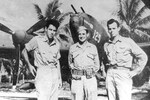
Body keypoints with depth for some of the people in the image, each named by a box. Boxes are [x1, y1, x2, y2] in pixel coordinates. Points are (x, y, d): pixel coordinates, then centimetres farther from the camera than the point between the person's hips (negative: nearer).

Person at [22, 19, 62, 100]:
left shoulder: (57, 44, 10)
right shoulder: (37, 40, -3)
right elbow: (24, 51, 7)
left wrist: (59, 77, 14)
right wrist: (29, 65, -1)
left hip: (54, 72, 5)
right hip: (42, 72, -5)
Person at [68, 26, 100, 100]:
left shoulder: (93, 47, 10)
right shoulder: (72, 48, 11)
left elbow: (97, 64, 16)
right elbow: (70, 62, 24)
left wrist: (92, 70, 1)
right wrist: (73, 68, 8)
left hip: (90, 78, 0)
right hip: (76, 79, 0)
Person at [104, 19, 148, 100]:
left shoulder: (127, 41, 2)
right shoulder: (106, 45, 15)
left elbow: (143, 56, 1)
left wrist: (135, 71, -3)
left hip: (123, 74, -4)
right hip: (110, 74, 5)